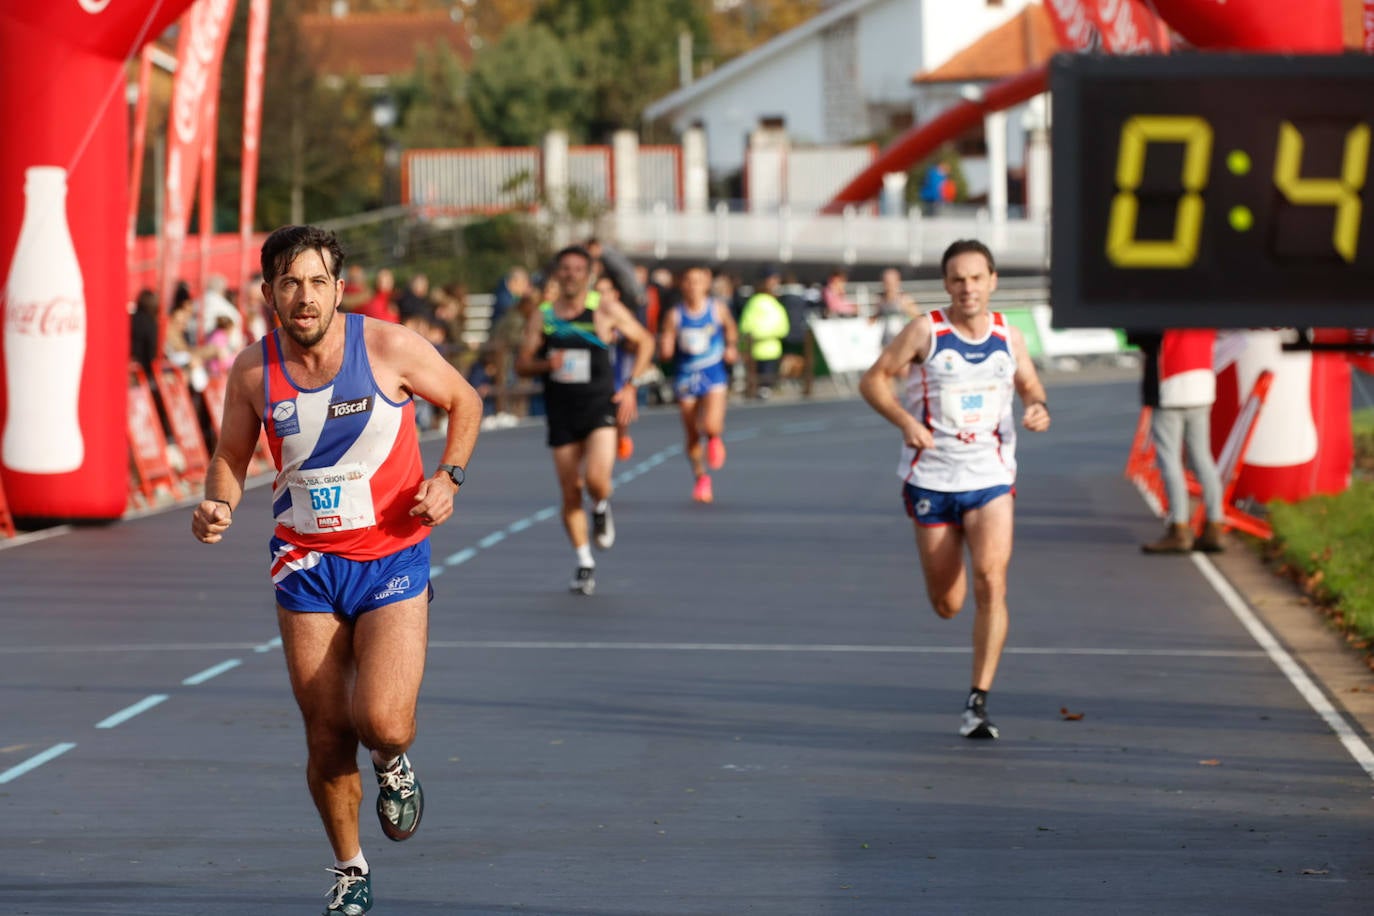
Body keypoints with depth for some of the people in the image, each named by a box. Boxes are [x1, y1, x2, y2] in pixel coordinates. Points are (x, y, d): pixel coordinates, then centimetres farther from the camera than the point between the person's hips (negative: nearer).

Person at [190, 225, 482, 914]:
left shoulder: (389, 348, -12)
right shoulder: (254, 370, -6)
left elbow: (464, 401, 4)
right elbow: (231, 456, 8)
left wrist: (447, 477, -10)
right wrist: (217, 506, -13)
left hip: (392, 557, -2)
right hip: (305, 562, 2)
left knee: (382, 722, -18)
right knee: (326, 738, 3)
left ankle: (393, 766, 20)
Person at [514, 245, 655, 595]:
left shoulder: (606, 311, -2)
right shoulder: (542, 317, 3)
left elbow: (644, 341, 8)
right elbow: (521, 364, 5)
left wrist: (631, 386, 0)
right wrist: (546, 364, -16)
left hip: (599, 406, -3)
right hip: (560, 412, 3)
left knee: (596, 479, -23)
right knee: (570, 493, 4)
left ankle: (602, 509, 13)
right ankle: (584, 563, 19)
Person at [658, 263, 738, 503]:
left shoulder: (718, 309, -4)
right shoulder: (675, 316, -6)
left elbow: (731, 329, 16)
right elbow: (665, 352, -4)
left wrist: (731, 347, -1)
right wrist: (665, 348, -26)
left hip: (714, 375, -1)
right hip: (686, 377, 1)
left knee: (711, 427, -20)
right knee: (692, 436, 6)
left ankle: (715, 439, 18)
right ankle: (701, 477, 28)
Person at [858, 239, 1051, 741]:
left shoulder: (1009, 337, 3)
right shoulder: (926, 331, -6)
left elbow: (1030, 386, 18)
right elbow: (873, 380, -3)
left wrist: (1038, 410, -6)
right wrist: (905, 420, -20)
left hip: (990, 478, 1)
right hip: (932, 478, -1)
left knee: (991, 581, -19)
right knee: (947, 604, 5)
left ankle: (978, 701, -14)